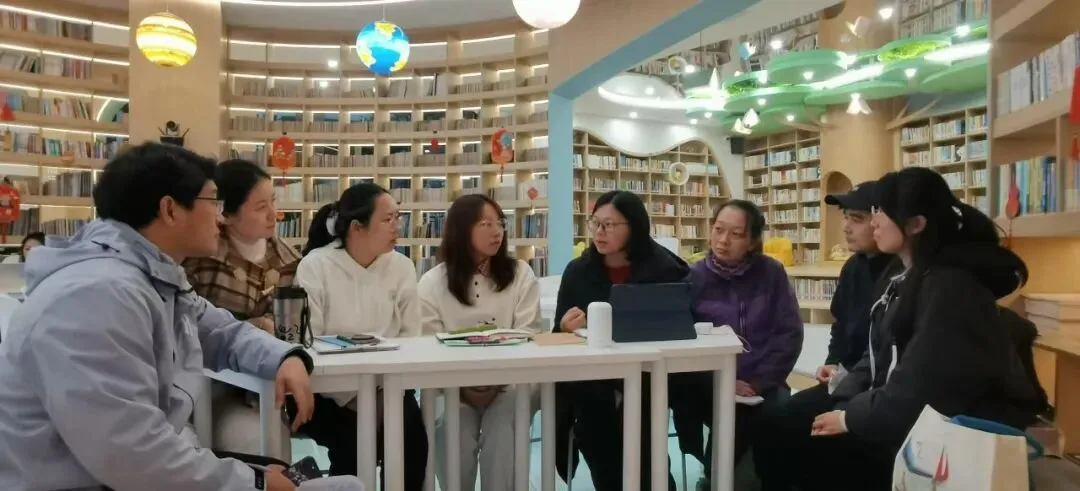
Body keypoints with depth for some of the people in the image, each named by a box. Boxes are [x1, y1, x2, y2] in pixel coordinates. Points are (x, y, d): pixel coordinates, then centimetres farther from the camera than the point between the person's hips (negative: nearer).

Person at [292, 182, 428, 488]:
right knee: (353, 439, -29)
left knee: (411, 435, -24)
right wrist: (353, 394, -22)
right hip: (328, 392, -2)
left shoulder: (402, 267, 4)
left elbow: (410, 338, 0)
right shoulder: (314, 266, -7)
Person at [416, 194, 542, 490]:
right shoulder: (432, 283, 3)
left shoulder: (520, 274, 5)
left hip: (507, 383, 0)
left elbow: (527, 336, -3)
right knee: (456, 441, -26)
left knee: (501, 440, -27)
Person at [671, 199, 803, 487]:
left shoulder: (772, 273, 3)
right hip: (709, 388, -1)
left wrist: (758, 382, -12)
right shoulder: (694, 277, 0)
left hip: (761, 386, 1)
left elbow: (789, 334, -1)